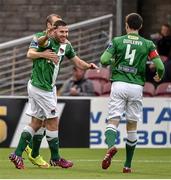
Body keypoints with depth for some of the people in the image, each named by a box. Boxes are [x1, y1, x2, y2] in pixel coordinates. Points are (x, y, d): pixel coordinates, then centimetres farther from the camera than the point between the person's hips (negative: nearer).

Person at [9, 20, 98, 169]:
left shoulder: (66, 46, 7)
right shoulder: (48, 42, -18)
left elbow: (78, 62, 12)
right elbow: (40, 43, -42)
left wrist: (89, 66, -10)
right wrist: (46, 36, -67)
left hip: (49, 88, 9)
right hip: (41, 88, -9)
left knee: (36, 123, 11)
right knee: (53, 122, 1)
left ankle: (17, 154, 12)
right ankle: (55, 158, 12)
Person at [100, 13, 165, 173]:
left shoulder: (117, 41, 3)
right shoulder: (148, 44, 5)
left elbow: (104, 60, -5)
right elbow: (160, 66, 0)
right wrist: (159, 76, 22)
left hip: (118, 84, -1)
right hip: (136, 86, 1)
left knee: (113, 121, -2)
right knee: (132, 126, 11)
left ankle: (111, 146, -34)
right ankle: (128, 165, 15)